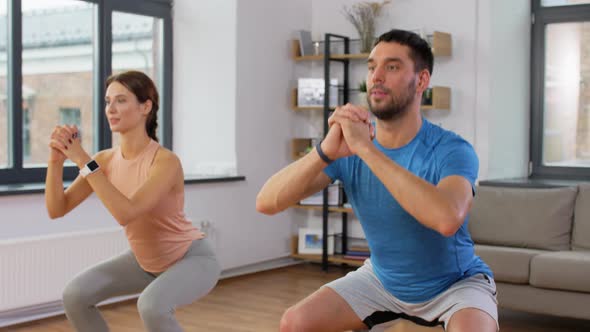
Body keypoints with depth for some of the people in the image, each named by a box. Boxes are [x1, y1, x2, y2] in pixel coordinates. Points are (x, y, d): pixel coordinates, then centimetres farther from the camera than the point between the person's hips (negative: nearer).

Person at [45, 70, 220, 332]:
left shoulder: (166, 161, -29)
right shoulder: (106, 159, -10)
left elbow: (125, 213, -41)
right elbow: (56, 209, -11)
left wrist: (82, 160, -38)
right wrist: (56, 160, -27)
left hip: (192, 258, -7)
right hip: (147, 261, 7)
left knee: (151, 305, -35)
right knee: (75, 294, -4)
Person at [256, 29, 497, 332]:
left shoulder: (451, 150, -26)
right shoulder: (348, 147, -14)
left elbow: (448, 218, -49)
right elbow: (266, 203, -23)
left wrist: (366, 148, -45)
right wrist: (325, 151, -41)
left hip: (456, 282, -4)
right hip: (383, 279, 4)